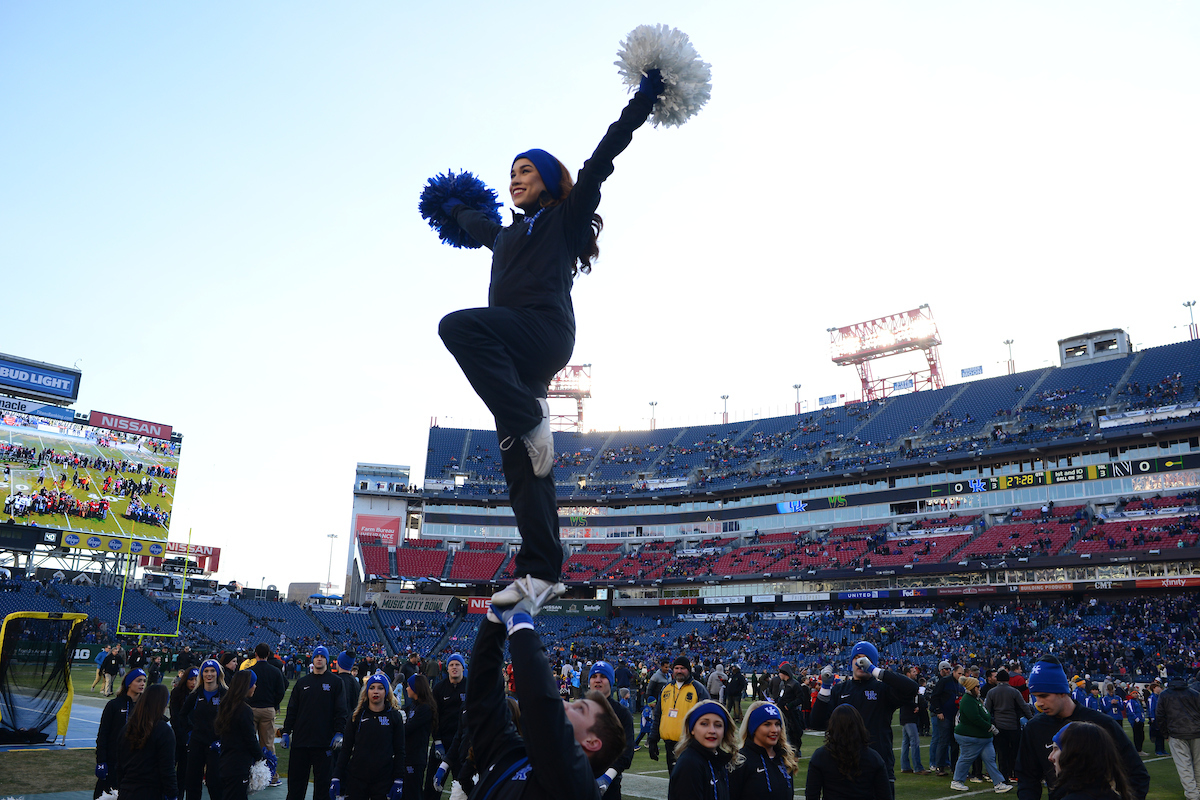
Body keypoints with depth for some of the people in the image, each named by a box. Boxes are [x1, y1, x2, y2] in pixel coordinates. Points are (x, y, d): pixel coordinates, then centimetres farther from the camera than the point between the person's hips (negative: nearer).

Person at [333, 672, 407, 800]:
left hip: (384, 780, -1)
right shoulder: (357, 715, 6)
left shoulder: (395, 716, 2)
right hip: (356, 779, 1)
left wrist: (398, 781, -4)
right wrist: (336, 777, 1)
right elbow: (345, 749, 8)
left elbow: (399, 751, 3)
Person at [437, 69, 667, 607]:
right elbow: (476, 225, 54)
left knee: (458, 326, -32)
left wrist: (642, 102, 0)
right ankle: (542, 572, -5)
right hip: (514, 355, 7)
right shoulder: (507, 234, 31)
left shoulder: (565, 218, 12)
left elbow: (601, 161, 4)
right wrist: (455, 211, 73)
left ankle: (530, 419, -27)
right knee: (520, 464, -3)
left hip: (545, 332, -7)